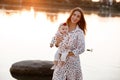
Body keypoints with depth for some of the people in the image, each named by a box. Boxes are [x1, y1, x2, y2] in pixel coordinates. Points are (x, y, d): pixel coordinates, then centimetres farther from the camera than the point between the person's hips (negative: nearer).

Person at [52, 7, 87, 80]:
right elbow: (57, 44, 8)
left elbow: (81, 49, -13)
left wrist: (68, 54, -16)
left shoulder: (79, 32, -10)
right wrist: (57, 42, -14)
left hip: (72, 61, -3)